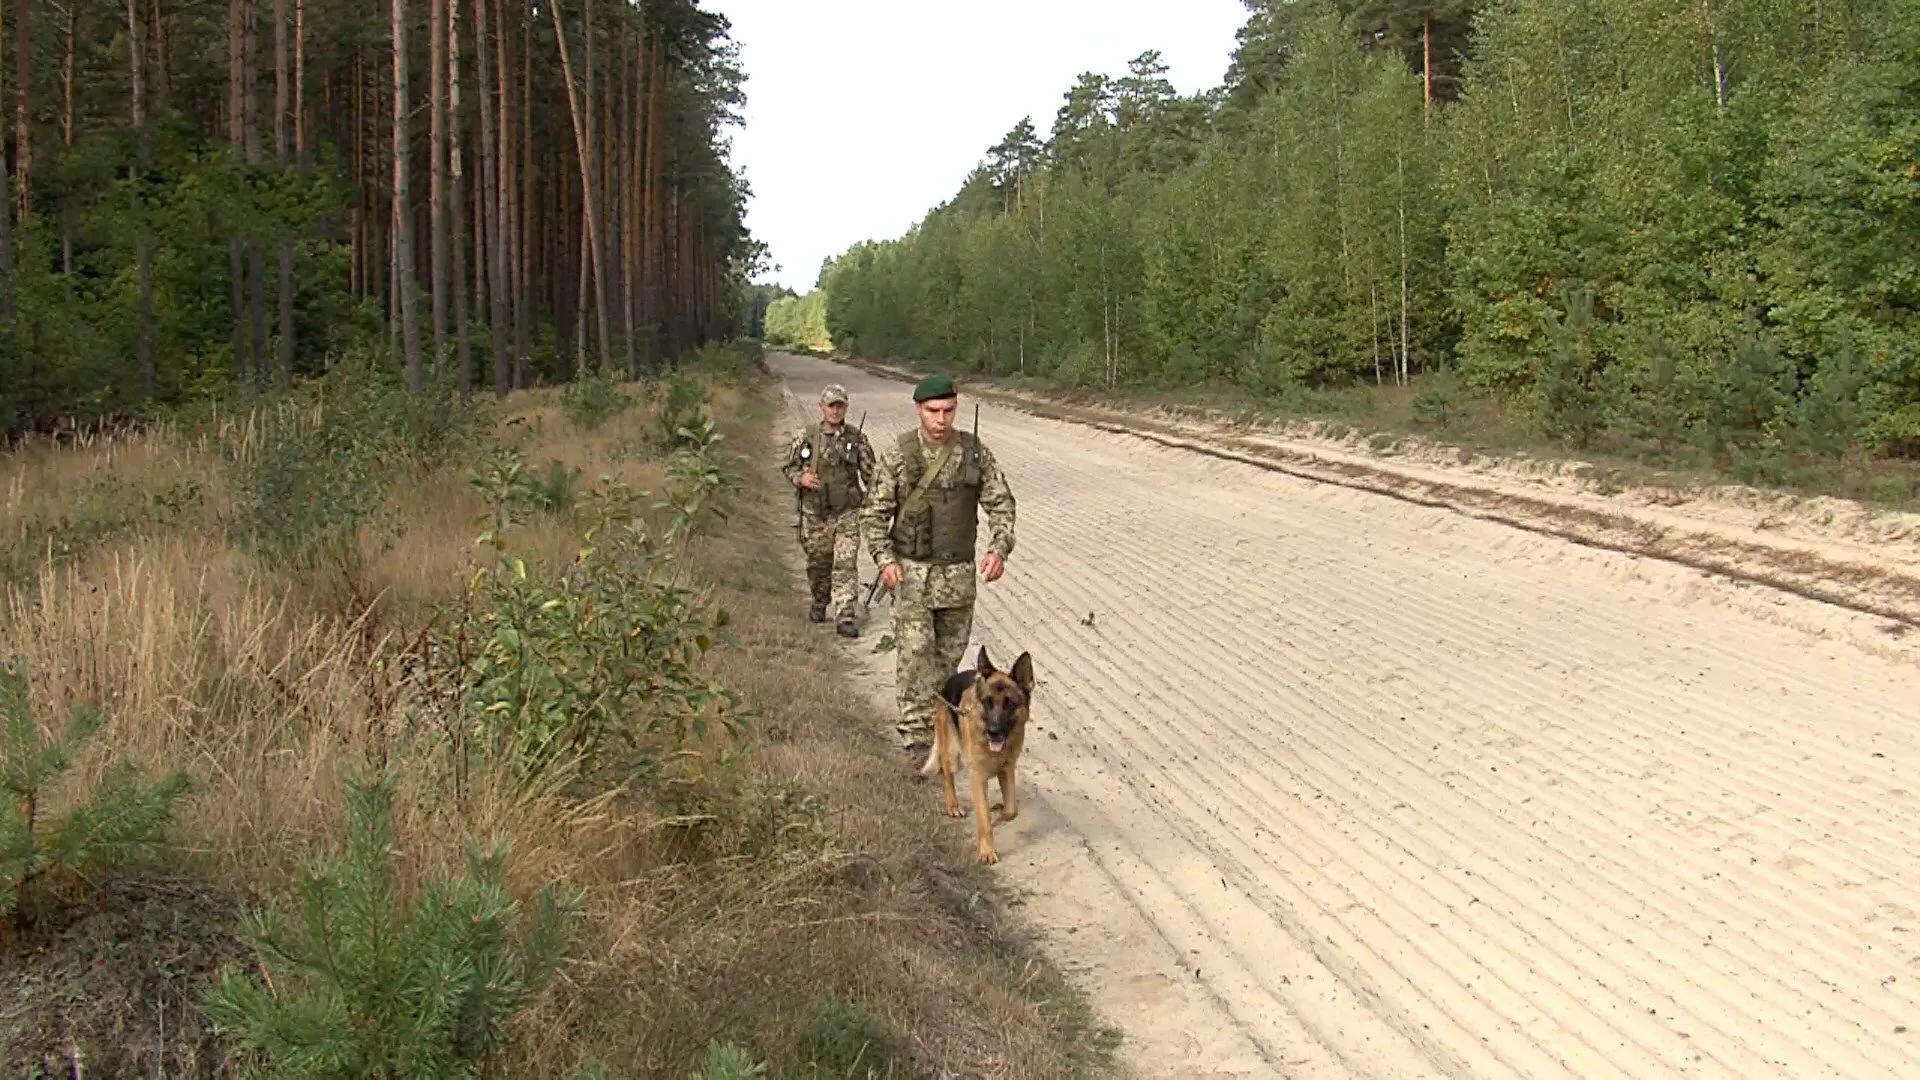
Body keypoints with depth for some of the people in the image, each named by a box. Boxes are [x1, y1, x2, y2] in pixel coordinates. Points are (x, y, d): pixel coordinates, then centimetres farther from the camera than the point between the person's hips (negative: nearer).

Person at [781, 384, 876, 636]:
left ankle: (845, 619, -8)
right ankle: (820, 602, 41)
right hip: (814, 513, 1)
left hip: (847, 513, -1)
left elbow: (869, 472, 8)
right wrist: (800, 478, -12)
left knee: (846, 565, -9)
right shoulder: (805, 437, -3)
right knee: (818, 562, 15)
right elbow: (787, 465, 8)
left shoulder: (857, 439, -3)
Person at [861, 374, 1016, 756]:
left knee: (949, 654, 12)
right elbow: (874, 513, -2)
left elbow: (1001, 503, 2)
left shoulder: (975, 453, -2)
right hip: (911, 571, -3)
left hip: (959, 572, 3)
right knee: (914, 651, -10)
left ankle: (937, 720, 28)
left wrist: (999, 548, -14)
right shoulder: (897, 455, -7)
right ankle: (915, 732, -8)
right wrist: (884, 559, -16)